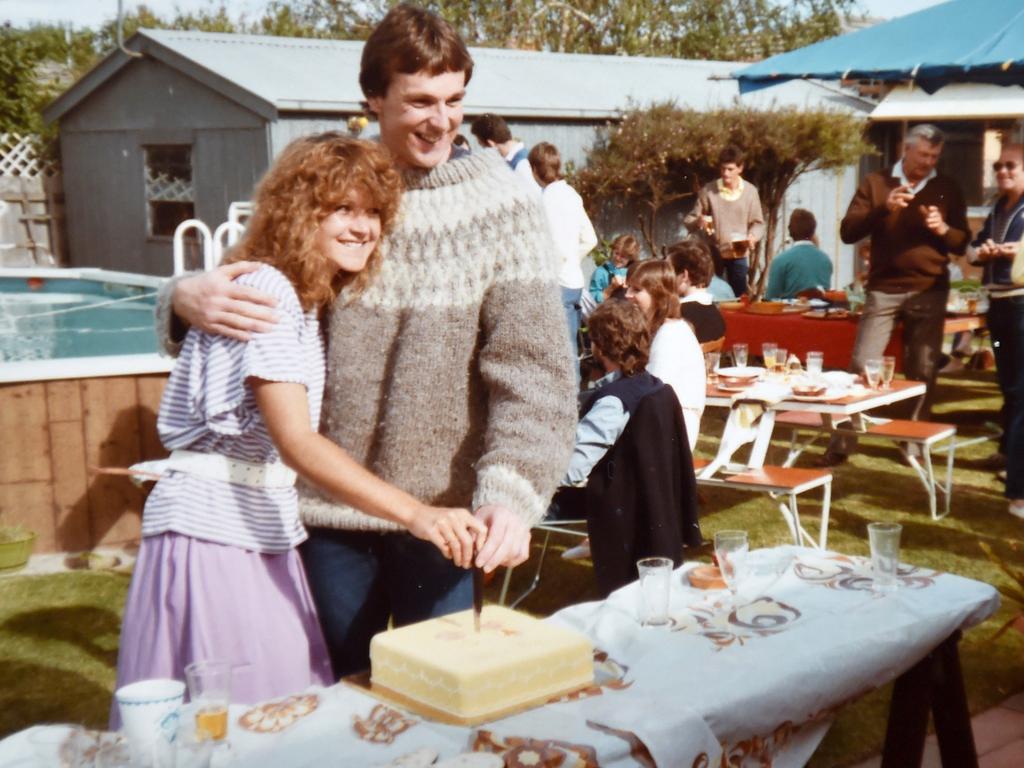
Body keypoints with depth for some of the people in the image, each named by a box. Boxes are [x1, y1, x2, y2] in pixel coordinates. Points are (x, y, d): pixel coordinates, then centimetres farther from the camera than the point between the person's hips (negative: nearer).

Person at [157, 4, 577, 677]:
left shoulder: (503, 211, -5)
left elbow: (533, 369, -11)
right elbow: (240, 294, 10)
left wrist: (512, 493, -25)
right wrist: (188, 298, -14)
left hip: (443, 513, -2)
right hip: (328, 506, 2)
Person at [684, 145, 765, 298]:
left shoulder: (750, 191, 0)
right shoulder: (708, 190, -3)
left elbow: (758, 223, 5)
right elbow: (689, 221, 0)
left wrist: (752, 236, -16)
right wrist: (698, 221, -22)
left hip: (739, 255, 1)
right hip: (713, 254, -1)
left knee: (738, 298, 5)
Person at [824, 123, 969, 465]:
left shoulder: (947, 189, 10)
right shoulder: (876, 183, 4)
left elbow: (962, 243, 10)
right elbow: (848, 232, -4)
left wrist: (943, 229, -11)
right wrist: (883, 209, -18)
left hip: (929, 291, 2)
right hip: (883, 289, -1)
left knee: (923, 371, 3)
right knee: (862, 365, -4)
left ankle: (914, 443, 16)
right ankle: (842, 443, 1)